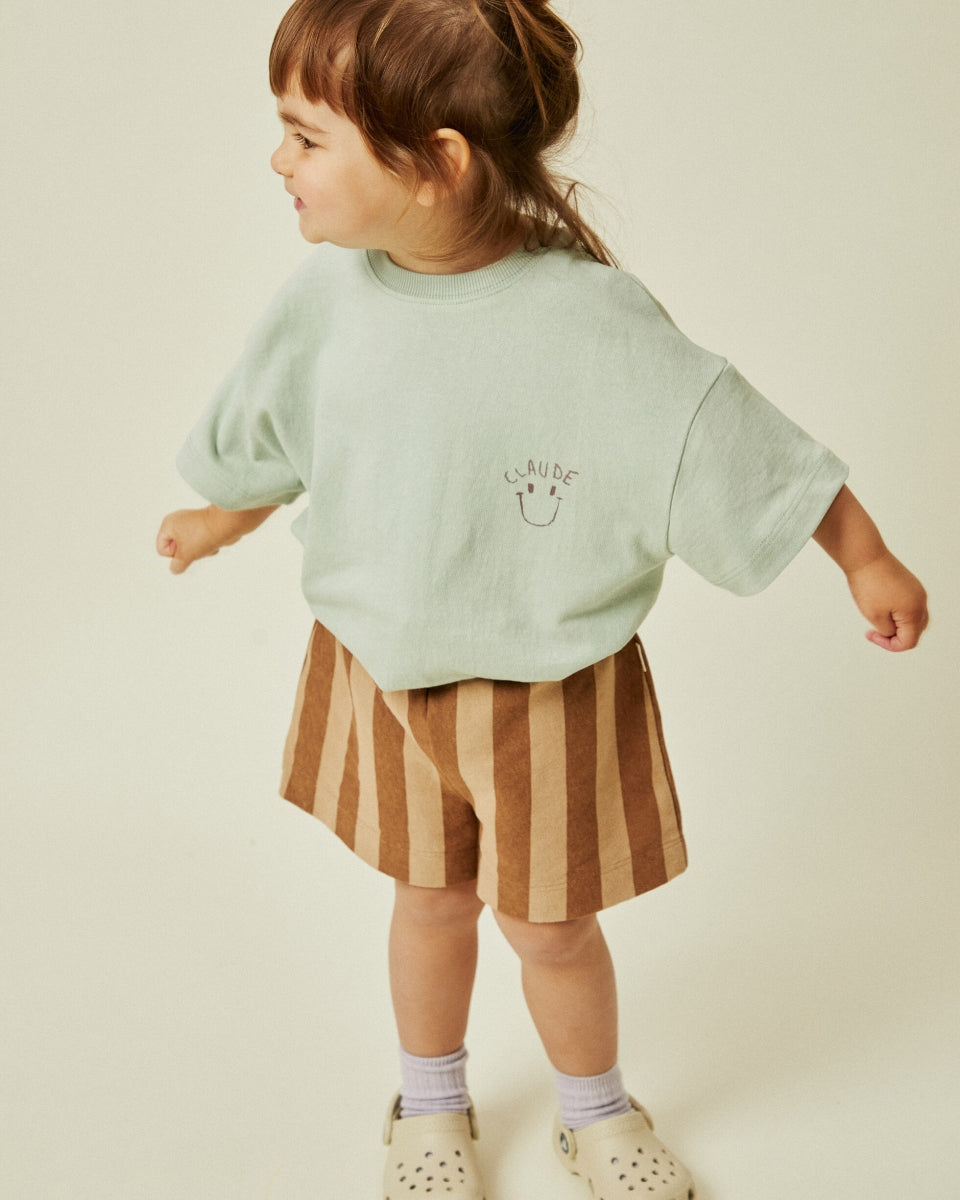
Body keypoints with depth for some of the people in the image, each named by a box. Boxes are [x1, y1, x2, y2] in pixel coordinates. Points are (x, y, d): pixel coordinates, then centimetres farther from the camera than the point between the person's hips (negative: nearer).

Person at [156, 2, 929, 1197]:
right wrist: (219, 521, 27)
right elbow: (268, 437, 10)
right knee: (432, 897, 21)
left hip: (545, 687, -3)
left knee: (549, 924, 13)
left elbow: (739, 446, -16)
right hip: (382, 671, 3)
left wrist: (867, 562, -8)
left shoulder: (588, 322, -26)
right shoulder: (329, 296, -11)